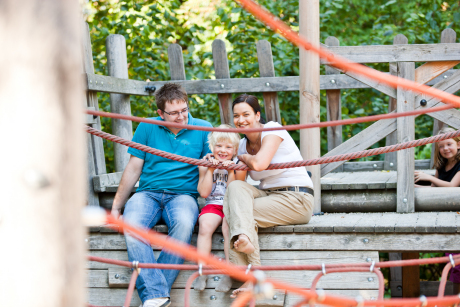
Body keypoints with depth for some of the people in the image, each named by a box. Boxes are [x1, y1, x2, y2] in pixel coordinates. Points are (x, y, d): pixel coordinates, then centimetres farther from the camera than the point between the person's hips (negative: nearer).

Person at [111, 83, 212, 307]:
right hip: (148, 193, 1)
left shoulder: (203, 129, 7)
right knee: (131, 226, -33)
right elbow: (134, 168, 11)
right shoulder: (147, 128, 9)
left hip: (183, 194, -1)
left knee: (184, 223, -37)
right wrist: (116, 206, 9)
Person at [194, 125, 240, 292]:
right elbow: (204, 192, 0)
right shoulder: (206, 165, 11)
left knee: (228, 226, -31)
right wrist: (210, 170, -5)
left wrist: (231, 171, -12)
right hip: (212, 205, 1)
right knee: (205, 225, -29)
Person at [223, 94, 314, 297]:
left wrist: (243, 157, -4)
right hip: (268, 195, 7)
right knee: (235, 187, -21)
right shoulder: (243, 144, 12)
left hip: (296, 199, -7)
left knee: (236, 211, -22)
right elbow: (240, 182, 5)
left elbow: (259, 164, -25)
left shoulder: (273, 130, -9)